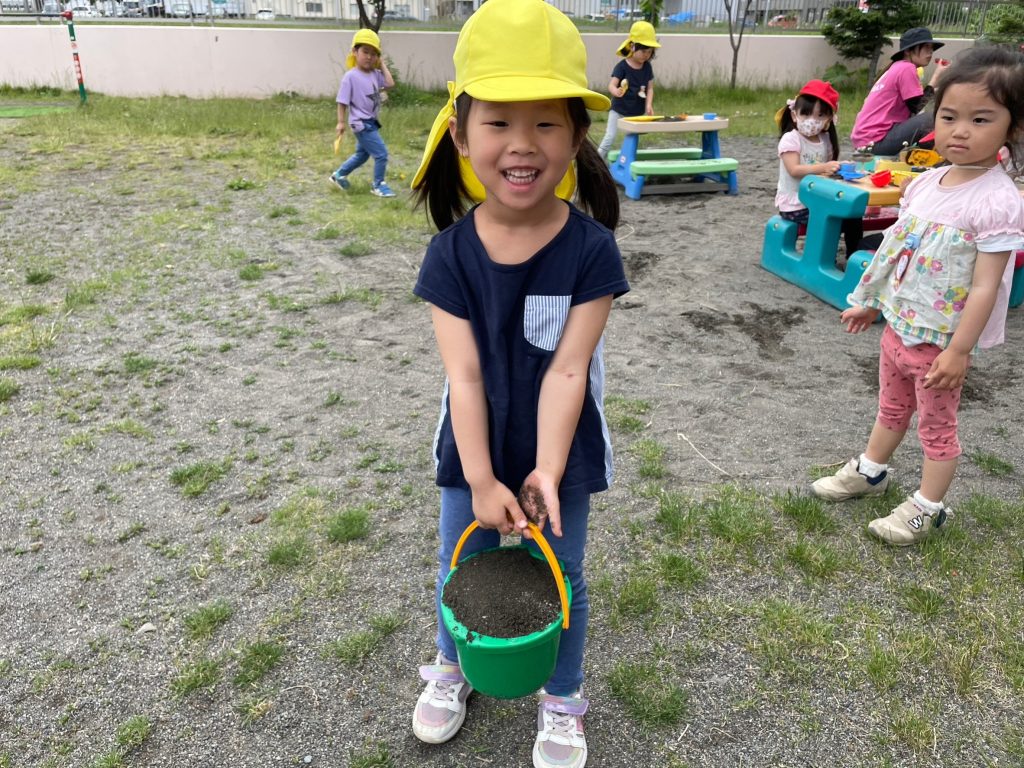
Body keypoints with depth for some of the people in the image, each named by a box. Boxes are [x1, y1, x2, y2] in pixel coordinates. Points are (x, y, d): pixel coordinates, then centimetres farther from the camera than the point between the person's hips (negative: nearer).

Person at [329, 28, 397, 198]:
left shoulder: (375, 74, 4)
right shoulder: (350, 76, -15)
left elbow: (390, 83, -9)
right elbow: (342, 101, -13)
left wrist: (382, 65, 0)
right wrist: (341, 122, -14)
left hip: (372, 122, 8)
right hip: (362, 124, -8)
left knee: (362, 154, 22)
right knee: (381, 153, -8)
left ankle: (339, 175, 38)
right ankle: (379, 185, 9)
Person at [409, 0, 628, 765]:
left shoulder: (591, 249, -20)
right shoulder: (451, 253, -15)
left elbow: (567, 370, -21)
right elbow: (464, 372, -17)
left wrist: (547, 472, -23)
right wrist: (481, 479, -18)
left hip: (560, 451, -1)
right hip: (474, 449, 2)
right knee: (460, 569, 22)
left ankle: (563, 702, 43)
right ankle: (452, 668, 52)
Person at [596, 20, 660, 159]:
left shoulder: (647, 67, 0)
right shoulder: (622, 66, -16)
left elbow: (650, 88, 2)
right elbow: (611, 85, -26)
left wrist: (649, 104, -15)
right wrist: (616, 91, -49)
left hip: (637, 113, 5)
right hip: (619, 111, -5)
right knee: (609, 138, -7)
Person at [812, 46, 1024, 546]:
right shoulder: (925, 183, -1)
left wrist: (959, 350, -22)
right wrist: (869, 302, 15)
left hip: (939, 339, -6)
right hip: (897, 326, 6)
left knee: (936, 426, 11)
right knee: (891, 408, 25)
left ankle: (927, 507, 29)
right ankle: (870, 471, 45)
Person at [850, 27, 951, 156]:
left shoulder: (897, 67, 19)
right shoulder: (907, 68, -9)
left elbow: (915, 104, 19)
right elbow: (918, 108, -10)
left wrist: (937, 91, 7)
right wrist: (936, 76, -4)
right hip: (874, 142, -10)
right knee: (930, 118, -17)